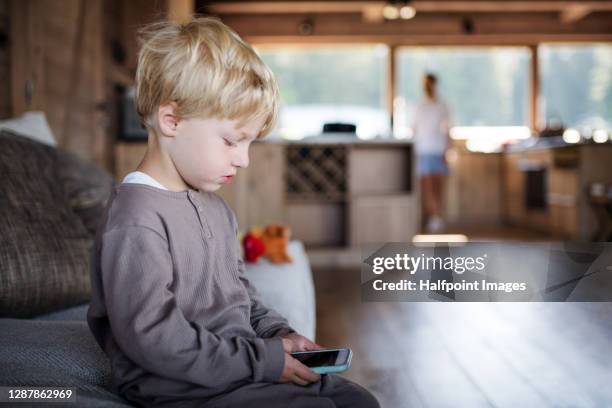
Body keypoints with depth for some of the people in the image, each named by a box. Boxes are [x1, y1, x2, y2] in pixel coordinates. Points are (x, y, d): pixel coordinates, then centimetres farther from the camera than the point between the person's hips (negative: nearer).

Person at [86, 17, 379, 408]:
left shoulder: (216, 208, 13)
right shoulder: (136, 220, -20)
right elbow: (151, 338, -25)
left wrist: (277, 333, 6)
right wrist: (261, 359, -20)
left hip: (243, 365, 9)